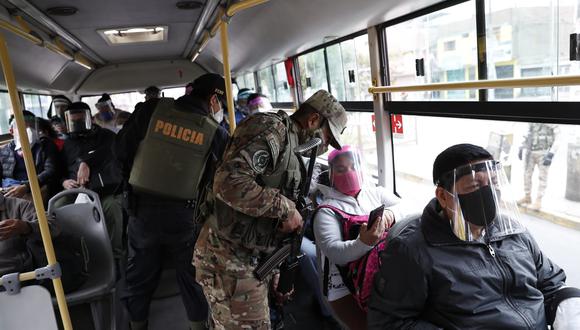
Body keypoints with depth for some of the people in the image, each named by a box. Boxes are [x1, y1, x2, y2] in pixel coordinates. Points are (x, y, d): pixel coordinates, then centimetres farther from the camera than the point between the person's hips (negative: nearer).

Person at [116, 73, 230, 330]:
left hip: (141, 208, 2)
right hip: (183, 214, -2)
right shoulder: (216, 133, -9)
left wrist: (133, 182, 14)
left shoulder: (152, 109, -6)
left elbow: (122, 148, 0)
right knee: (192, 272, 19)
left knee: (140, 272, 21)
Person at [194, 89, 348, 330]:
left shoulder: (290, 143, 16)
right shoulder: (273, 128, -15)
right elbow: (229, 182, -30)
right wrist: (285, 208, -21)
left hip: (251, 256, 10)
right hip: (229, 258, -9)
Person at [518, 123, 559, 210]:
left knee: (542, 177, 0)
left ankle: (538, 202, 5)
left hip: (543, 153, -5)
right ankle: (527, 198, 24)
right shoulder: (532, 123, 6)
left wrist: (550, 155, -21)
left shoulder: (553, 124, -11)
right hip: (530, 152, 5)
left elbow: (557, 139, -13)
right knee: (527, 175, 10)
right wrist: (521, 148, 15)